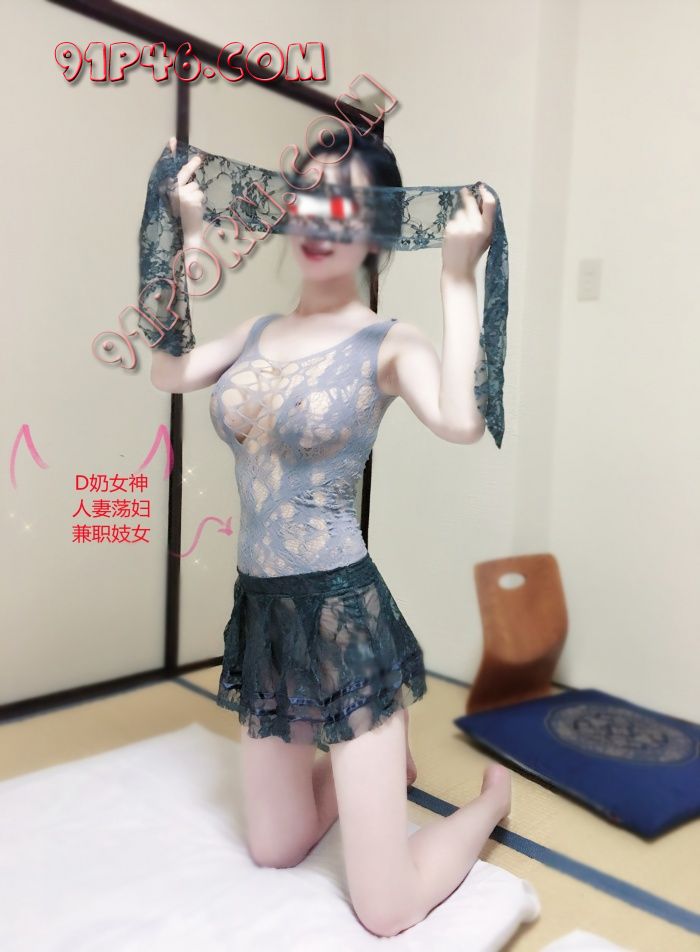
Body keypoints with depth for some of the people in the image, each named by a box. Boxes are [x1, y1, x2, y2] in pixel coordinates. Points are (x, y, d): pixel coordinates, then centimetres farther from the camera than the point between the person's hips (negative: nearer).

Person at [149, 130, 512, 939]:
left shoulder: (388, 344, -9)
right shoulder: (259, 331, 8)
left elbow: (462, 422, -29)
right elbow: (168, 372, -7)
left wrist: (458, 278, -23)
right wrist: (185, 237, -2)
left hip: (342, 608, -6)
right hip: (259, 607, 6)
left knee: (386, 913, 4)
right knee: (273, 851, 22)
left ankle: (492, 793, 31)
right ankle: (370, 762, 47)